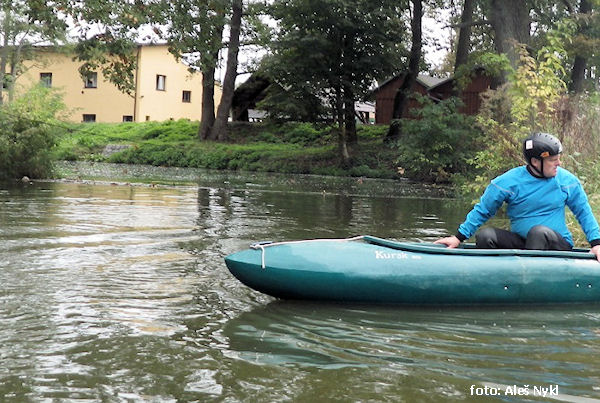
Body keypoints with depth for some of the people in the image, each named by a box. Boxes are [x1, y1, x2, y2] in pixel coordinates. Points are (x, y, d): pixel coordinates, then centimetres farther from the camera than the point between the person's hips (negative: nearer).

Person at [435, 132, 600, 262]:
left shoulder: (567, 180, 0)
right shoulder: (509, 181, -6)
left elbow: (584, 212, 13)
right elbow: (482, 210, 1)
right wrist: (458, 237, -3)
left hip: (559, 244, 0)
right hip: (520, 241, 1)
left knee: (539, 231, -34)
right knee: (485, 236, -22)